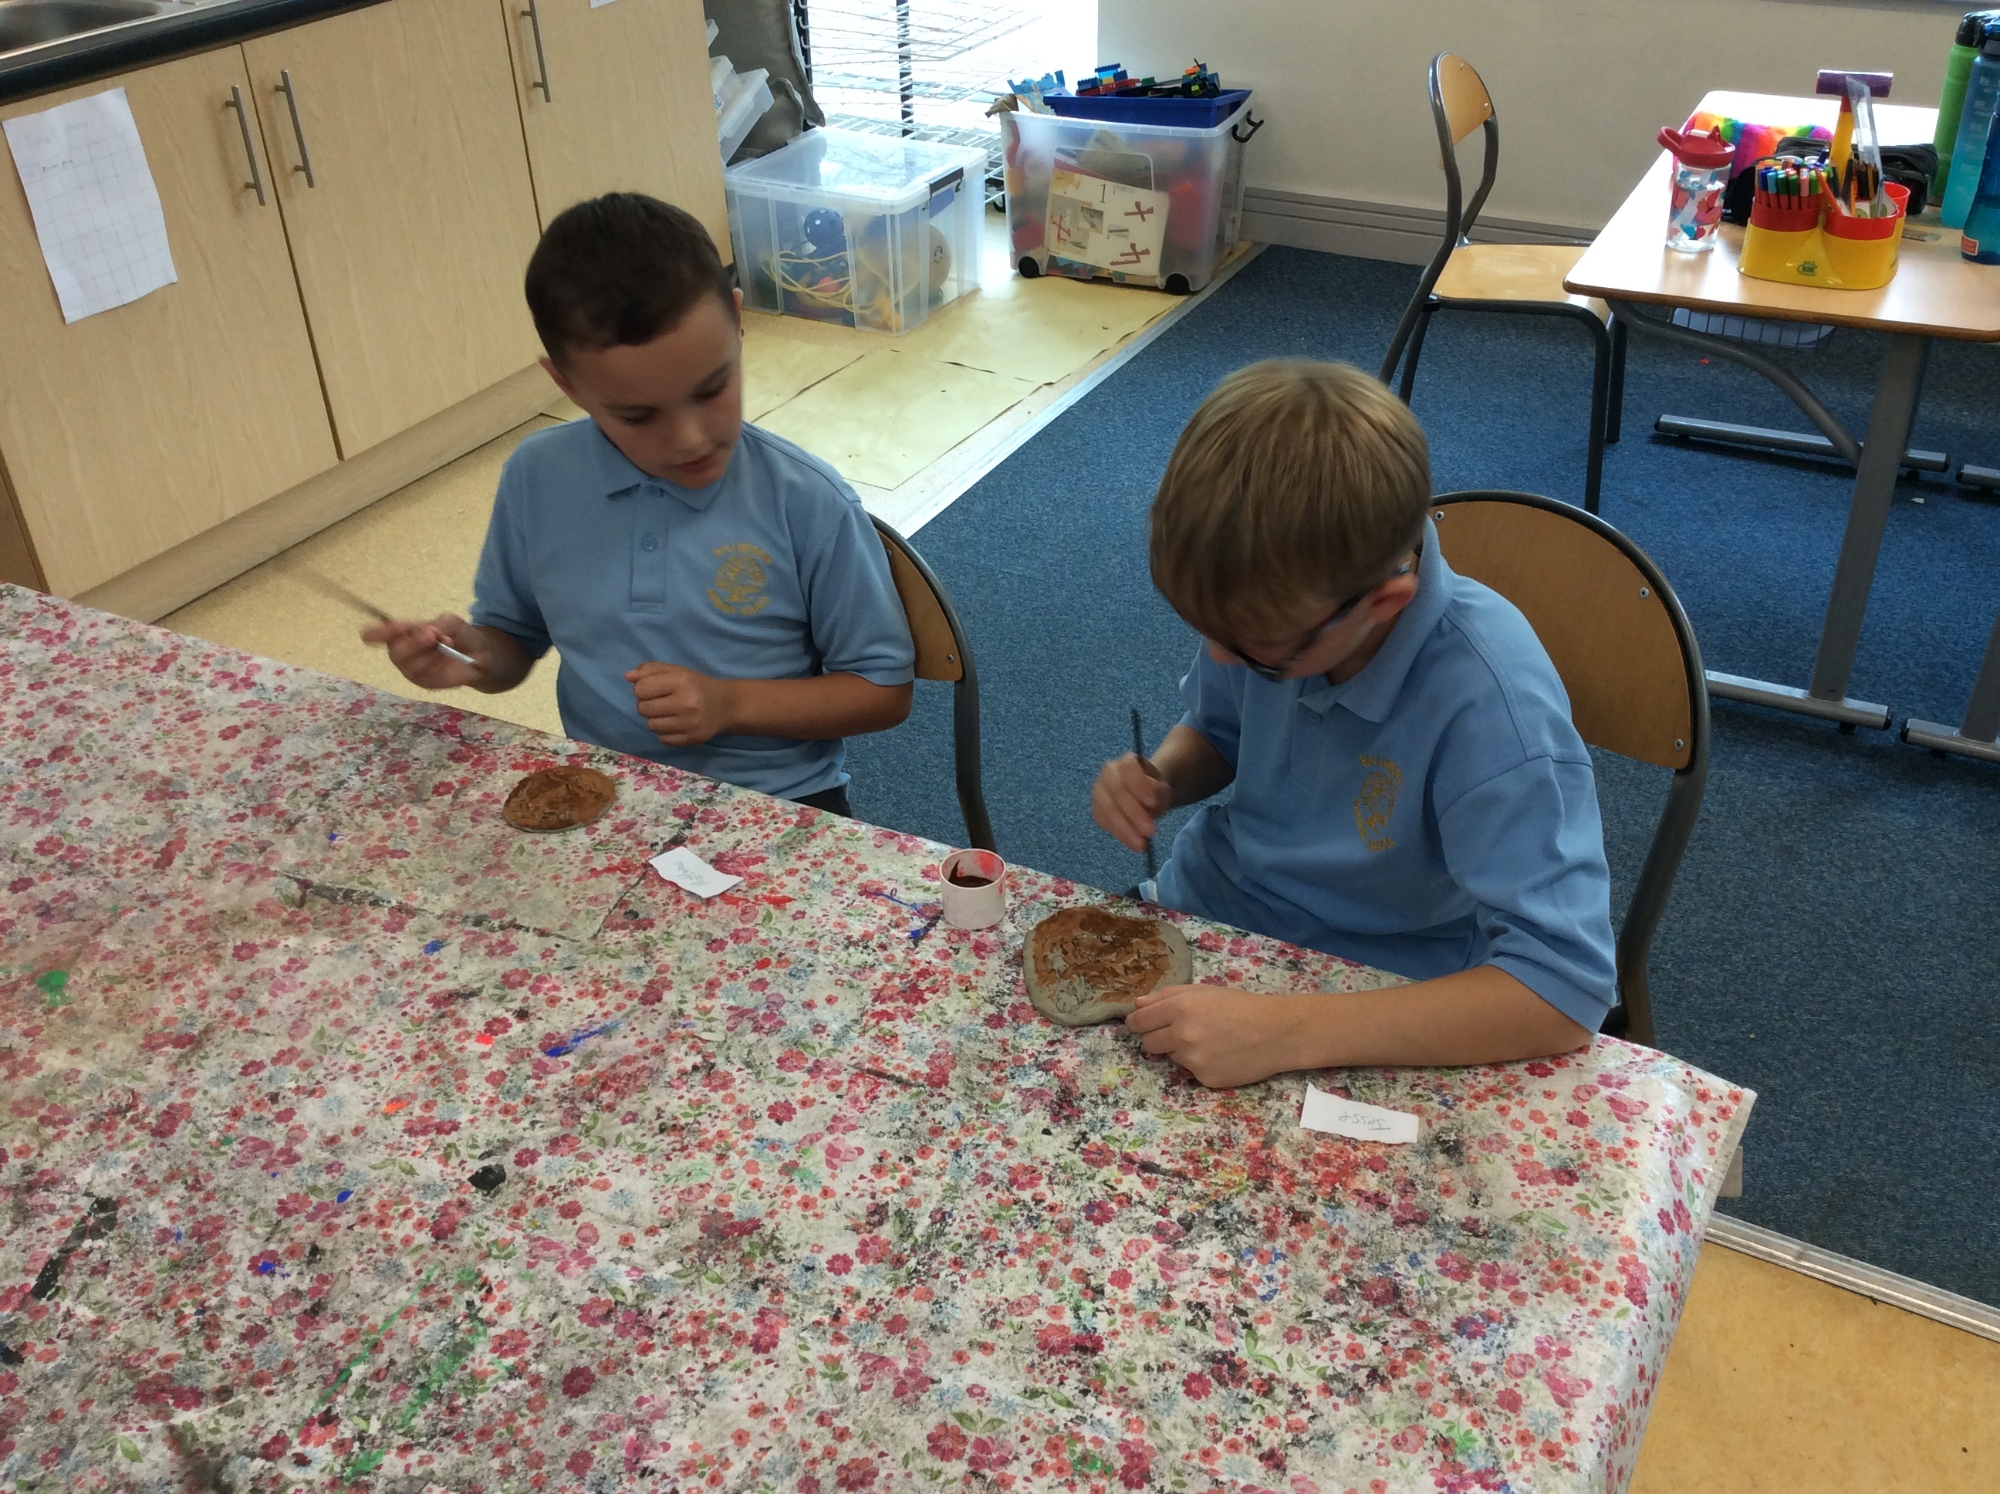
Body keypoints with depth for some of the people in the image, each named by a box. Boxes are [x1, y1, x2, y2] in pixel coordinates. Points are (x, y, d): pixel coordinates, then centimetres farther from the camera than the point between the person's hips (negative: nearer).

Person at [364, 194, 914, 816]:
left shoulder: (811, 505, -12)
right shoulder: (537, 480, -3)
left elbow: (885, 690, -4)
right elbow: (514, 636, 14)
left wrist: (731, 703, -15)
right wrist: (476, 656, -9)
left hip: (778, 806, -2)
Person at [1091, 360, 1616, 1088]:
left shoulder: (1486, 700, -32)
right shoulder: (1274, 602, -15)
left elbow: (1564, 988, -34)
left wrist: (1287, 1030, -40)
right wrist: (1160, 779, -15)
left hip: (1364, 1015, -4)